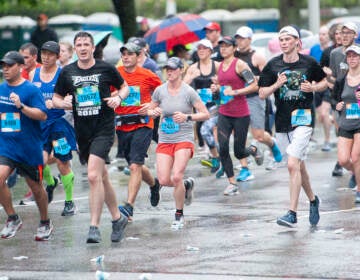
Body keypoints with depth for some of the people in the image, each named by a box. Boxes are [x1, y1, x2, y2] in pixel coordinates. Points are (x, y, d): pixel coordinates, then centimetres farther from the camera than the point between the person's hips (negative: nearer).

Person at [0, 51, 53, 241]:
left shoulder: (30, 90, -9)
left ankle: (45, 223, 31)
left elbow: (42, 115, -18)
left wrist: (21, 106, -27)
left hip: (29, 147, -4)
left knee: (35, 186, 9)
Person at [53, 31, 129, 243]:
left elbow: (124, 87, 12)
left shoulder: (106, 69, -3)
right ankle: (118, 218, 31)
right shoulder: (67, 72, 4)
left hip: (104, 128, -4)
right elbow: (56, 98, 13)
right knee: (102, 178, 14)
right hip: (82, 131, 4)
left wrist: (118, 97, -8)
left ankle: (94, 227, -16)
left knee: (94, 176, -18)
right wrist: (63, 103, -9)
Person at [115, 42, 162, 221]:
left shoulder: (147, 76, -3)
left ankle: (129, 206, -18)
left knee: (135, 166, -15)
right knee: (135, 166, 17)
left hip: (142, 125, -4)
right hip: (122, 126, 4)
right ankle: (154, 184, 47)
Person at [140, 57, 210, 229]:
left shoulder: (188, 92, -6)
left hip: (184, 139, -4)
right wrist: (153, 112, -7)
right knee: (163, 180, -8)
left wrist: (187, 117, -18)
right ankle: (187, 185, 27)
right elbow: (149, 110, 17)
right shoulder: (160, 90, 3)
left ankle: (179, 215, 2)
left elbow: (205, 114, -3)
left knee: (176, 177, -18)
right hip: (164, 140, 4)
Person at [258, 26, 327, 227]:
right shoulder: (273, 65, 2)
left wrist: (313, 88, -8)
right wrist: (276, 85, -15)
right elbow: (262, 93, 3)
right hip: (282, 120, 4)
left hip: (304, 118, -4)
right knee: (299, 166, 16)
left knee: (293, 165, -17)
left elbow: (324, 82, 13)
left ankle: (292, 214, -17)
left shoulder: (309, 63, -2)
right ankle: (313, 200, 39)